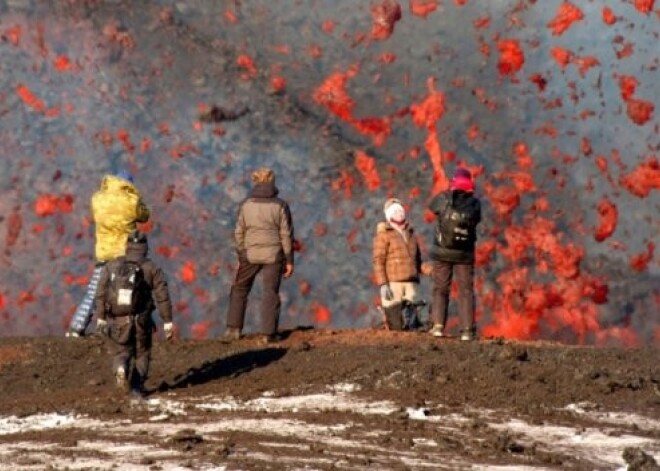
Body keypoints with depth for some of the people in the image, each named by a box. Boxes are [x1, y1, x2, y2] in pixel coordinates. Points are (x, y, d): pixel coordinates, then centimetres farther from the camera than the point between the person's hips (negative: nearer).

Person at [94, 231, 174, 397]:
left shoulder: (111, 267, 0)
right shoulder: (152, 269, -5)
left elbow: (101, 294, 0)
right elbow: (162, 297, -7)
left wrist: (100, 317, 8)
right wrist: (167, 322, -3)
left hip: (117, 321, 1)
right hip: (141, 321, -1)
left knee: (121, 352, 14)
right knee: (142, 353, 20)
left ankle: (121, 369, -18)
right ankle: (137, 386, 13)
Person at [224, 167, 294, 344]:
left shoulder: (246, 205, -2)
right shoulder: (280, 206, -6)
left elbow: (239, 233, 2)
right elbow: (286, 235, -5)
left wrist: (240, 255, 13)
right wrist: (289, 260, 1)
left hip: (250, 254, 1)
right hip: (273, 254, -1)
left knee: (240, 289, 15)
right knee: (271, 293, 4)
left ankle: (233, 328, 10)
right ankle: (268, 333, 0)